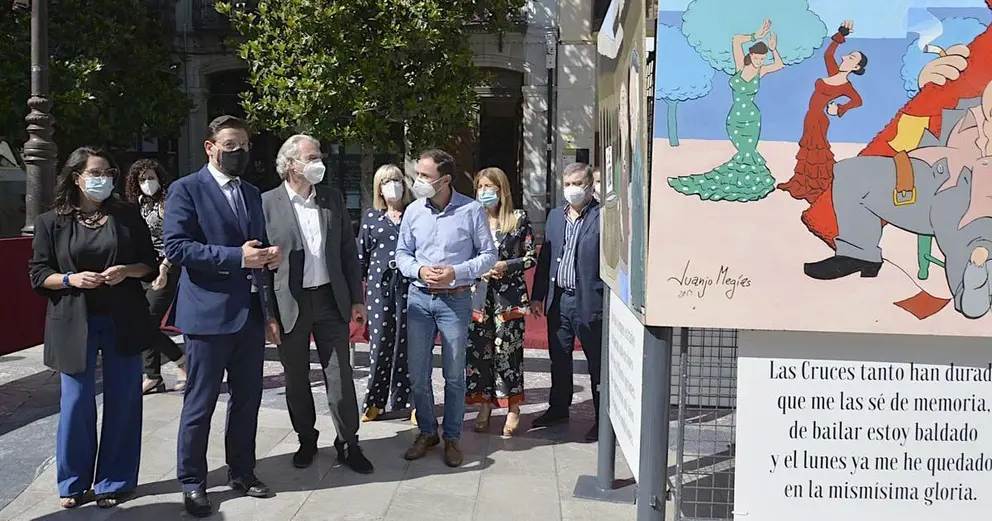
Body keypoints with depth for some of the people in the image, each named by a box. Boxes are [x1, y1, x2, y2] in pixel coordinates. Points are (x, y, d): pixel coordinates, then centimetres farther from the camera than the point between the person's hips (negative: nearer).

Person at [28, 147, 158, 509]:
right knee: (76, 402, 3)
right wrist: (70, 279, -16)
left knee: (122, 401, 5)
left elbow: (151, 265, 6)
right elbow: (38, 275, 2)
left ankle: (114, 481, 18)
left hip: (123, 320, 1)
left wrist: (127, 270, -14)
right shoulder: (51, 222, 3)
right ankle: (74, 482, 20)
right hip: (74, 322, -1)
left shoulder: (128, 216, 4)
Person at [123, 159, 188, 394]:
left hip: (164, 271, -8)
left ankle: (181, 360, 5)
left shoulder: (165, 203, -8)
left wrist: (163, 269, -23)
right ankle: (152, 377, 15)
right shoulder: (142, 204, 14)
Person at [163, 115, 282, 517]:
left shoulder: (252, 194, 17)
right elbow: (175, 247, -15)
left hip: (252, 312, 6)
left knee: (248, 398, 13)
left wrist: (269, 256, 1)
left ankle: (241, 471, 29)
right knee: (200, 403, 4)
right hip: (209, 312, -6)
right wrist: (237, 257, -20)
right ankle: (192, 482, 19)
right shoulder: (186, 189, -4)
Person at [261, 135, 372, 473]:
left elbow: (348, 250, 8)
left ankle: (348, 444, 18)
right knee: (296, 378, 12)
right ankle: (306, 440, 30)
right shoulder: (267, 203, -6)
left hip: (331, 299, 2)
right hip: (289, 303, -2)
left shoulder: (333, 198, 5)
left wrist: (357, 298, 5)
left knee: (340, 375, 5)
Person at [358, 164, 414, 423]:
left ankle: (410, 400, 11)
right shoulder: (371, 217, 10)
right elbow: (361, 255, 10)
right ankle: (375, 401, 13)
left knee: (407, 342, 1)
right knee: (380, 342, 1)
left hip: (408, 284, -1)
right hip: (379, 285, 1)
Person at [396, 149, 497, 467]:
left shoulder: (471, 210, -6)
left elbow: (488, 255, -3)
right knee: (418, 372, 7)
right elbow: (402, 254, 9)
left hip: (456, 300, -3)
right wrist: (419, 270, -12)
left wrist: (456, 272, -17)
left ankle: (452, 438, 21)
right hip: (419, 298, 3)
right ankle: (427, 432, 26)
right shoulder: (414, 211, 2)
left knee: (454, 375, 6)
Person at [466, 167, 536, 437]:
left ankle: (513, 408, 12)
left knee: (507, 350, -2)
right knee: (478, 350, 3)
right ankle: (485, 406, 19)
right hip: (477, 293, 3)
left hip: (508, 295, -3)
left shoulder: (519, 219, 2)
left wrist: (505, 266, -11)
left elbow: (531, 257, 3)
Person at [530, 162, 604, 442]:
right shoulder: (555, 216, 11)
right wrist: (538, 295, 12)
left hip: (590, 302, -6)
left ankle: (603, 419, 18)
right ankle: (558, 408, 34)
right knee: (559, 359, 18)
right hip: (558, 300, 6)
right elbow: (545, 258, 14)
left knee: (597, 364, 6)